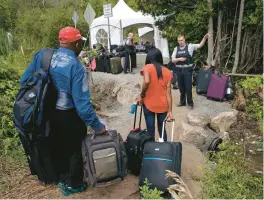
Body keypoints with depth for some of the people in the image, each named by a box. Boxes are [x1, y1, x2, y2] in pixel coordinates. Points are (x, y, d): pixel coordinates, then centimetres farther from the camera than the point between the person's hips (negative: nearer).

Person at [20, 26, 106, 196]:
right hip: (68, 116, -6)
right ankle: (73, 184, 35)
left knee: (57, 147, 26)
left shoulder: (41, 55, -5)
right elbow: (82, 103, -25)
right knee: (75, 149, 18)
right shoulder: (76, 67, -23)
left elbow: (25, 81, 1)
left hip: (46, 113, 6)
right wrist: (97, 125, -17)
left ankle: (62, 178, 47)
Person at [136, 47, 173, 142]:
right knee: (162, 129, 19)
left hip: (149, 104, -3)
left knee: (150, 131, 9)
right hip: (163, 105, 4)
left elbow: (146, 82, -26)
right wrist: (170, 111, 0)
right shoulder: (167, 71, 4)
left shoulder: (147, 67, -6)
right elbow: (168, 92, -1)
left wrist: (141, 96, -11)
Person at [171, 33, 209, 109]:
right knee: (181, 87, 13)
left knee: (188, 87, 0)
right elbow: (173, 60, 4)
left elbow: (200, 45, -10)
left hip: (187, 70, -3)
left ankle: (190, 103, 13)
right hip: (179, 70, 4)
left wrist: (204, 38, -24)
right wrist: (179, 59, -13)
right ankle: (182, 102, 28)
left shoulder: (190, 46, -2)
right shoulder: (176, 49, 7)